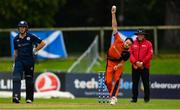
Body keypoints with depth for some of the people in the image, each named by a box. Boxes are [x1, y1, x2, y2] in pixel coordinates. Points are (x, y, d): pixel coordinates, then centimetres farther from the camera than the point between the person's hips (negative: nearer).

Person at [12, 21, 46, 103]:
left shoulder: (31, 37, -4)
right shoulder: (16, 39, 6)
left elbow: (42, 43, 0)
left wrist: (35, 50, -7)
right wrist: (15, 62, 16)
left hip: (29, 61, -2)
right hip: (19, 61, 2)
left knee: (29, 80, 6)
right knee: (16, 78, -18)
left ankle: (29, 98, 18)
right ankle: (16, 96, -27)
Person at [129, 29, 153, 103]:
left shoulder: (148, 43, 3)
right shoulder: (133, 43, 9)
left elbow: (150, 55, -5)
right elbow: (130, 54, 2)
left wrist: (142, 62, -13)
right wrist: (136, 62, -12)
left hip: (145, 66, -2)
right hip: (135, 66, 2)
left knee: (146, 83, 0)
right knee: (135, 83, 3)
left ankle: (146, 98, 7)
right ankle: (134, 98, 7)